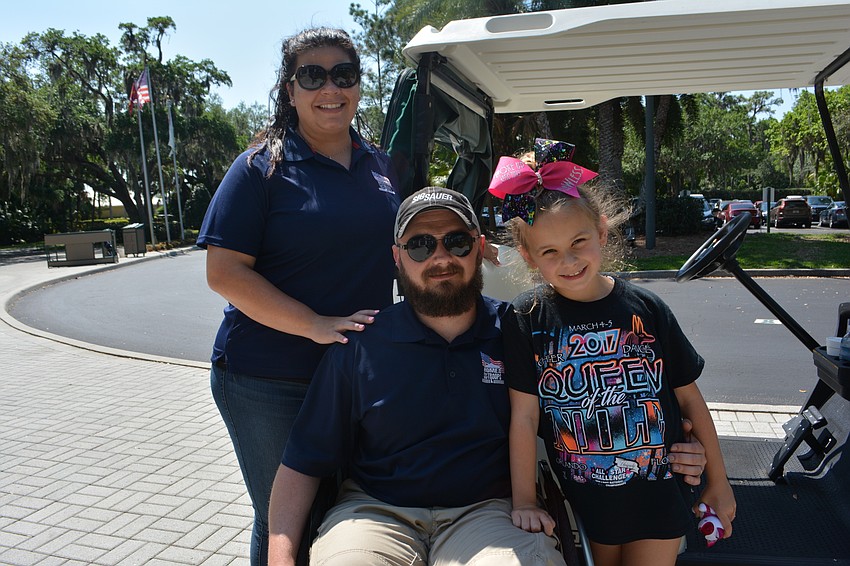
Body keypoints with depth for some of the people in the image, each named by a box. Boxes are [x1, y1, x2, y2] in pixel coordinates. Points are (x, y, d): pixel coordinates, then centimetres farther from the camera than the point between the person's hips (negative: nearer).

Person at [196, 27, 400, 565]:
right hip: (269, 383, -4)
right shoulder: (264, 167, -7)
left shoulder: (381, 166, 8)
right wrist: (317, 325, -22)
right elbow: (224, 271, -14)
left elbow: (397, 254, 19)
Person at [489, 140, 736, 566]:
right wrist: (524, 501, -9)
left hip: (658, 495, 1)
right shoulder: (527, 320, -11)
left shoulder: (645, 309, -8)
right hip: (584, 500, 0)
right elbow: (523, 416, -10)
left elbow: (690, 401, 1)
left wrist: (718, 483, 7)